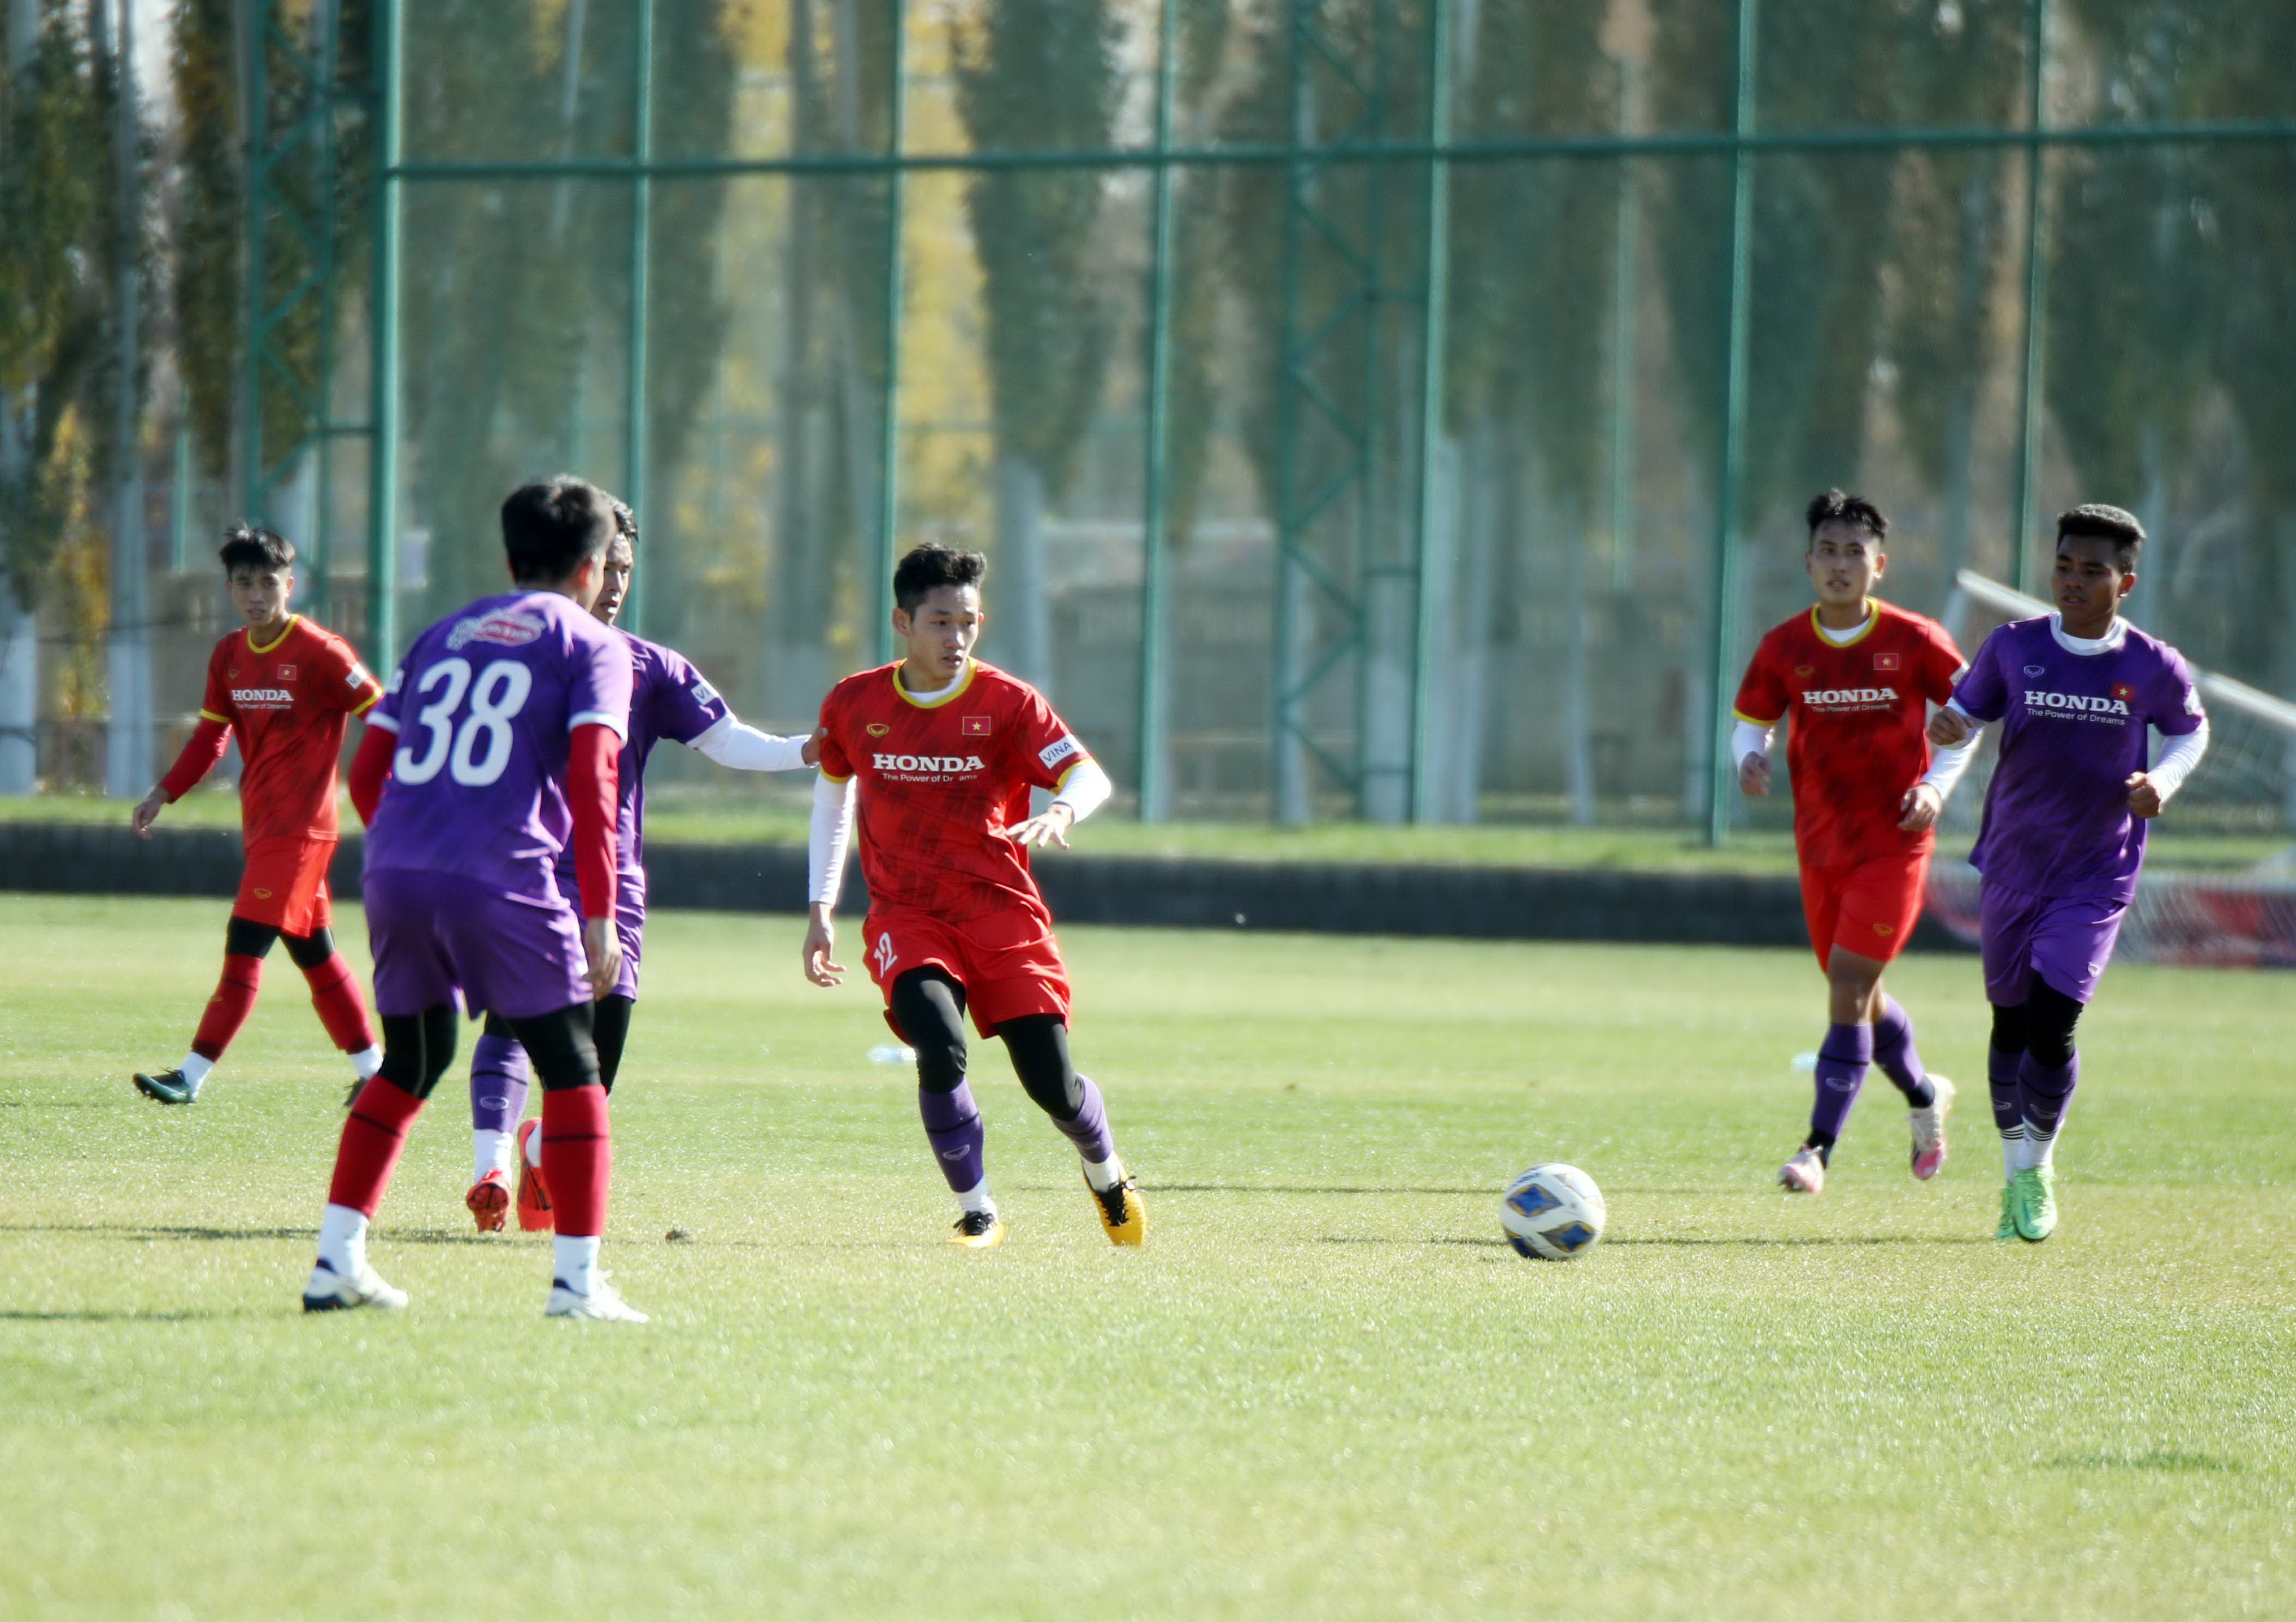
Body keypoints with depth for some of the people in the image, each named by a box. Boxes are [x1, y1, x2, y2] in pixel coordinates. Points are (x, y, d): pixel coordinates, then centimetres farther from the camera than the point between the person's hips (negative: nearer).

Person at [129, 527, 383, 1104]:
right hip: (260, 823, 8)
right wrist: (164, 793, 8)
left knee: (245, 945, -12)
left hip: (300, 824, -8)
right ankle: (373, 1067, 23)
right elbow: (211, 734, 17)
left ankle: (193, 1076, -13)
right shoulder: (229, 656, 9)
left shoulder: (320, 653, -12)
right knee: (313, 952, 13)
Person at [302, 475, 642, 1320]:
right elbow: (590, 781, -7)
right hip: (502, 883, -5)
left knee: (411, 1061, 22)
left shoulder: (443, 636, 23)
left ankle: (337, 1259, 19)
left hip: (395, 870, 5)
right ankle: (577, 1279, -1)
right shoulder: (592, 647, 7)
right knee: (571, 1067, 6)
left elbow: (367, 773, 20)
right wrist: (598, 918, -7)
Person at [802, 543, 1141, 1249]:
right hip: (905, 918, 0)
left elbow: (1091, 778, -16)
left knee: (1053, 1086, -5)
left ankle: (1107, 1176, 30)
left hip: (1001, 913, 0)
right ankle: (976, 1213, -5)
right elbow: (833, 793, 18)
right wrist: (821, 910, 14)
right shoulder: (854, 704, 1)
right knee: (942, 1053, -27)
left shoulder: (1007, 702, -6)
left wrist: (1062, 809, -40)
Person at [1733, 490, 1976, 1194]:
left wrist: (1936, 785, -9)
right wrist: (1750, 760, -15)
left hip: (1893, 841, -4)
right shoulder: (1784, 648, -1)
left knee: (1849, 983, -14)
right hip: (1820, 840, 4)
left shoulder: (1914, 642, -8)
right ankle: (1925, 1095, 43)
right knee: (1858, 994, 14)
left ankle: (1819, 1149, -12)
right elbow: (1750, 726, 9)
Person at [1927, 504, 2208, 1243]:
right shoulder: (2014, 647, -4)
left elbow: (2191, 730, 11)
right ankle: (2016, 1176, 27)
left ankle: (2037, 1169, 9)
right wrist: (1947, 728, -17)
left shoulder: (2155, 668, -6)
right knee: (2011, 1022, 9)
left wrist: (2162, 780, -8)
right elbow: (1967, 711, 7)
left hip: (2097, 877, -2)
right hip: (2013, 867, 2)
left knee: (2051, 1025, -13)